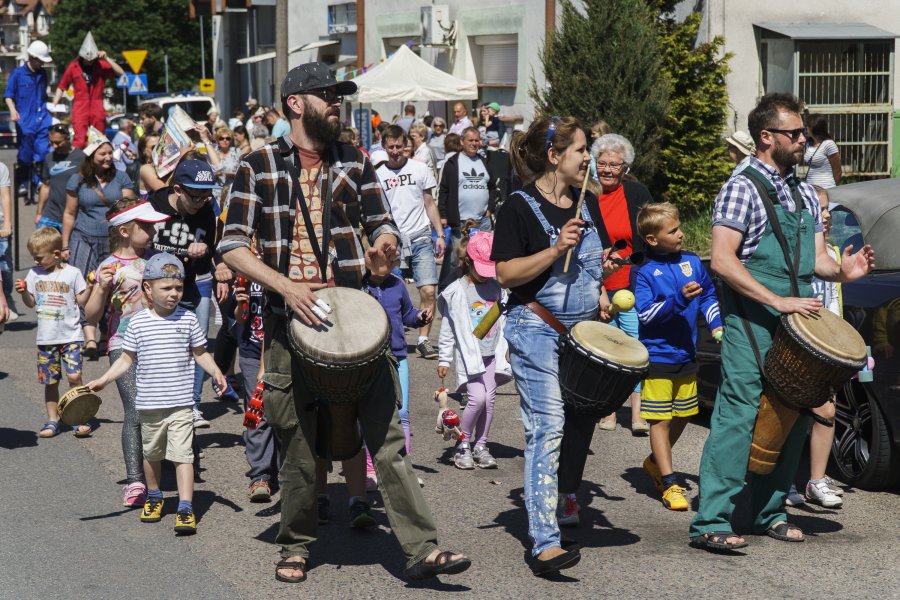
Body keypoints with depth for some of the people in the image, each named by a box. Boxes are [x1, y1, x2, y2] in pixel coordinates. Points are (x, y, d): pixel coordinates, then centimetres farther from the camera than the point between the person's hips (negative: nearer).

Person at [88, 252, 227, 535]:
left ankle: (185, 508, -11)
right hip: (149, 404, 2)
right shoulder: (137, 323, -2)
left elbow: (200, 353, 7)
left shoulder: (188, 319, -1)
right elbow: (127, 359, 5)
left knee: (182, 454, -10)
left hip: (180, 403, -2)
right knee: (152, 453, 18)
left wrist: (215, 371, -8)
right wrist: (103, 380, -4)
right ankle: (154, 496, 39)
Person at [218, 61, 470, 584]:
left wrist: (385, 243, -11)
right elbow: (233, 247, -3)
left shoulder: (355, 162, 11)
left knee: (387, 432, -5)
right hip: (291, 317, -2)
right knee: (299, 444, 6)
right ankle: (297, 546, 25)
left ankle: (422, 549, -6)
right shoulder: (259, 167, 2)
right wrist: (286, 285, -17)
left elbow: (382, 226, 14)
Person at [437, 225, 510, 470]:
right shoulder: (456, 292, -6)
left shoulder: (497, 288, 6)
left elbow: (505, 320, 16)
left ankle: (481, 446, 15)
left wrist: (509, 346, 10)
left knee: (489, 399, 3)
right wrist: (444, 359, -1)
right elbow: (448, 329, -2)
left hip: (493, 352, 4)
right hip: (469, 354, -4)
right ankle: (463, 445, 1)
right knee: (477, 397, -15)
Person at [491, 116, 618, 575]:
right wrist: (556, 250, -22)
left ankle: (561, 503, 29)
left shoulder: (587, 203, 12)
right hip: (536, 331, -7)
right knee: (548, 429, -14)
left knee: (579, 425, 10)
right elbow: (506, 275, -13)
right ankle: (544, 543, -17)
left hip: (583, 331, 7)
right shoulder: (520, 207, -8)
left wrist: (604, 267, 3)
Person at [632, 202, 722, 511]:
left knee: (682, 416, 16)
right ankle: (669, 484, 0)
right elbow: (645, 314, -17)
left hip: (687, 355, 6)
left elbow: (709, 295, 17)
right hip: (658, 356, -6)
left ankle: (656, 462, 37)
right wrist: (679, 299, -27)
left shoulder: (692, 262, 5)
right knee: (660, 420, -4)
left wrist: (716, 324, 4)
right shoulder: (646, 272, -11)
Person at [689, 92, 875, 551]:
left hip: (796, 320, 8)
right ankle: (711, 522, -10)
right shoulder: (742, 188, -7)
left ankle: (769, 512, 21)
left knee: (793, 417, 9)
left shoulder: (805, 195, 17)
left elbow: (815, 259, 18)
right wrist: (778, 301, -20)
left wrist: (842, 271, -5)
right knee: (739, 417, -11)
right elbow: (723, 261, -15)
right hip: (752, 322, -8)